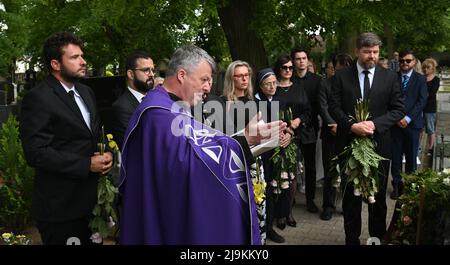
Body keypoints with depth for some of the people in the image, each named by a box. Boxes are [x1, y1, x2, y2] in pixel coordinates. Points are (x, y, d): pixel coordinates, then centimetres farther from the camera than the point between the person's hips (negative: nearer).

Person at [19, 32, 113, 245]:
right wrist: (87, 164, -20)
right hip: (60, 207, -7)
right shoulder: (38, 98, -15)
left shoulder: (86, 92, 11)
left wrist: (106, 154, -1)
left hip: (90, 199, 7)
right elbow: (36, 153, -21)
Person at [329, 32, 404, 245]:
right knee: (350, 194, 10)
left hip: (378, 144, 1)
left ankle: (378, 237, 29)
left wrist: (374, 124, -15)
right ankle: (352, 238, 25)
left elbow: (398, 109, 1)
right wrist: (352, 125, -17)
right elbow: (334, 107, -2)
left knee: (378, 195, 11)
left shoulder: (389, 77, 3)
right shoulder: (341, 76, 2)